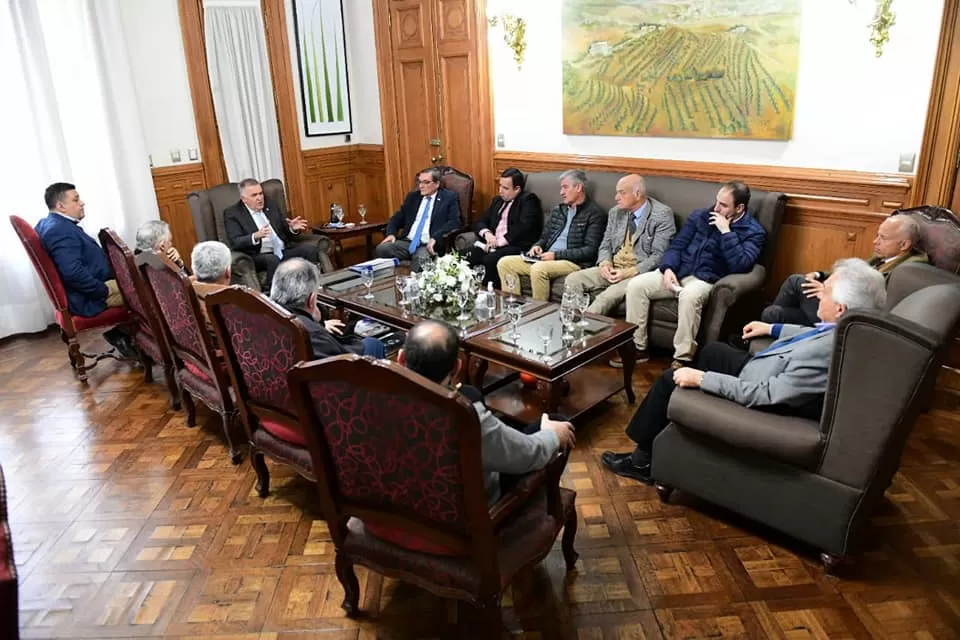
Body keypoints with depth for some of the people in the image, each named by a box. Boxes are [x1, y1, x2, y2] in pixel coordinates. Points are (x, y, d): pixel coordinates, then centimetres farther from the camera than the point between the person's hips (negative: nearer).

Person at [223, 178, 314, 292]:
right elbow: (235, 242, -11)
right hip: (258, 256, -5)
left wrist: (293, 228, -7)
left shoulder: (271, 205, 15)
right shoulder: (232, 213, 1)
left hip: (284, 251, 5)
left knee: (310, 248, -20)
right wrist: (255, 236, -30)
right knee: (273, 260, -37)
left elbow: (286, 233, 18)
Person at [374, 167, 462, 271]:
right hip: (407, 242, 5)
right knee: (381, 249, -20)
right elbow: (397, 218, 21)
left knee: (420, 258, -38)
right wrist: (391, 234, -1)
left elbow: (454, 222, -7)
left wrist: (435, 238, -20)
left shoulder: (449, 198, 5)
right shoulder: (412, 196, 19)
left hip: (429, 245, -5)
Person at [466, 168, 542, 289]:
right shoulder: (498, 200, 23)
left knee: (490, 260, -33)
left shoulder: (528, 200, -1)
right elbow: (480, 222, 19)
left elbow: (523, 227, -15)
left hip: (518, 246, -6)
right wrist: (487, 233, -5)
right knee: (469, 256, -20)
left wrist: (499, 242, -17)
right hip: (493, 244, 7)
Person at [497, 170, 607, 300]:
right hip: (547, 258, 8)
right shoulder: (558, 210, 19)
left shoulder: (595, 214, -4)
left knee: (538, 269, -36)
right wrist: (537, 246, 2)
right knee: (504, 263, -7)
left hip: (573, 262, -7)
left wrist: (556, 255, -17)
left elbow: (590, 250, -12)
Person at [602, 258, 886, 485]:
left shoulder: (827, 351, -37)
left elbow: (764, 395, -33)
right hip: (771, 379, 9)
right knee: (712, 350, 27)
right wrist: (773, 329, 21)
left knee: (670, 380, -2)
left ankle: (642, 460, 17)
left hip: (760, 401, -9)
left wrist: (701, 378, -26)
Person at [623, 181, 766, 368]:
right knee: (635, 285, -18)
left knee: (689, 296, -40)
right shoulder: (700, 216, 13)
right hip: (678, 272, 5)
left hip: (707, 280, -5)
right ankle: (637, 347, -10)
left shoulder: (753, 232, -1)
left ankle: (683, 359, -30)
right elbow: (677, 245, 11)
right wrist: (668, 268, -8)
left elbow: (740, 265, -17)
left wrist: (726, 231, -16)